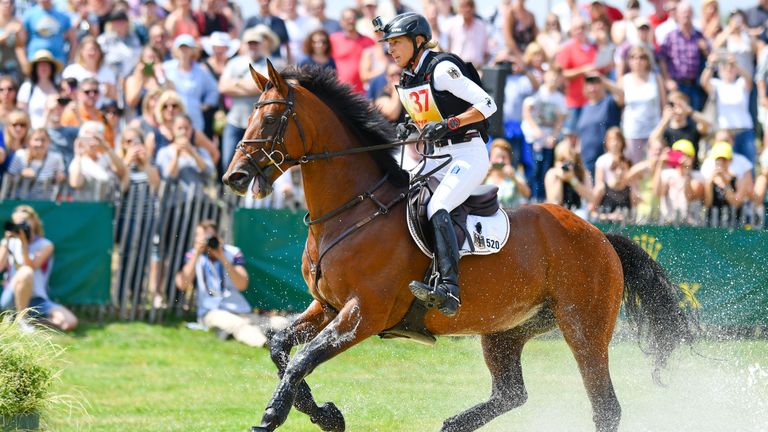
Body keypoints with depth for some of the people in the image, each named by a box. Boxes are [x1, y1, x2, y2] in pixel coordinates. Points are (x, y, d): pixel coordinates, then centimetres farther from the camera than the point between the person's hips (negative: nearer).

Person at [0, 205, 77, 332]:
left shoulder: (45, 245, 7)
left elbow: (32, 266, -11)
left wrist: (23, 242, -18)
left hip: (37, 301, 1)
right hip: (12, 299, -1)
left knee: (70, 323, -22)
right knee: (25, 272, -37)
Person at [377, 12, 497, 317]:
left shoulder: (442, 69, -14)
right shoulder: (406, 82, 11)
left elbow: (487, 105, -18)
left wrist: (446, 125, -26)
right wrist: (409, 129, 5)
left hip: (468, 155, -10)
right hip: (438, 158, 10)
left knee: (436, 209, -29)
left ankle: (449, 290, -40)